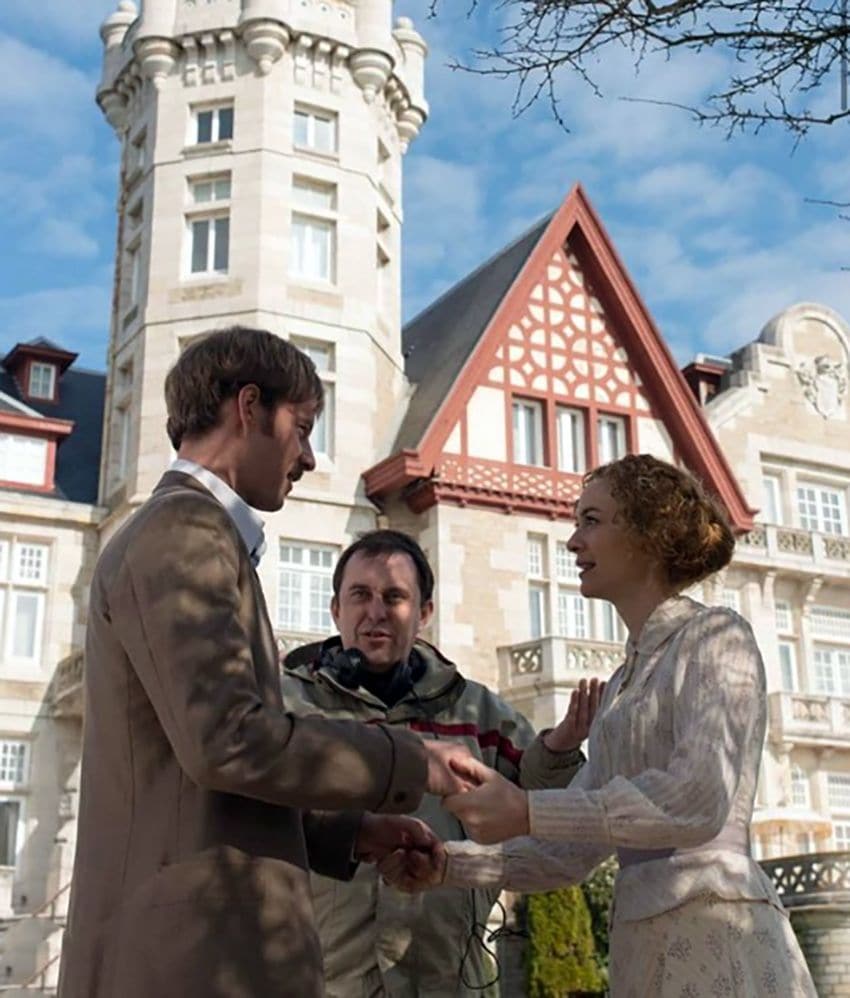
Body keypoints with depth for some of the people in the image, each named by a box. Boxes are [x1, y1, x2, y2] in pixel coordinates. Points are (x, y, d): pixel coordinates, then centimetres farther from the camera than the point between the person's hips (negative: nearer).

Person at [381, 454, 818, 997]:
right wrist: (448, 864, 0)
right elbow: (574, 850, 13)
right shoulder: (624, 682, 17)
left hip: (718, 936, -7)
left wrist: (526, 811, -22)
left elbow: (698, 800, -20)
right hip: (646, 946, 7)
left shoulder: (717, 636, -5)